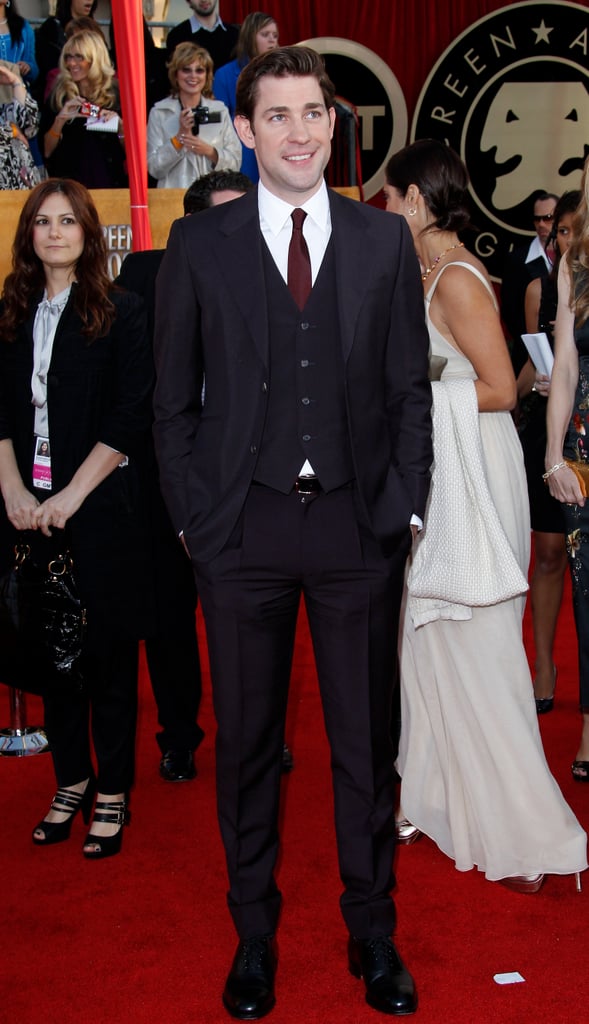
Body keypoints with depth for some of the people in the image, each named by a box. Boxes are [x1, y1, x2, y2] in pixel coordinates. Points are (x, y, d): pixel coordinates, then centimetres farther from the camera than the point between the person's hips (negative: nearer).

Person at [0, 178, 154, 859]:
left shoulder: (120, 313, -2)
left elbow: (130, 418, -8)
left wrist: (72, 496, -12)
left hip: (101, 507, -4)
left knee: (107, 650, 2)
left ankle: (113, 793, 15)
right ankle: (71, 780, 24)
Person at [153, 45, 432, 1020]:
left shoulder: (385, 240, 7)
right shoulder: (199, 244, 4)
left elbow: (411, 388, 7)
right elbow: (174, 397, 5)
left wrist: (405, 506, 0)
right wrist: (192, 515, -2)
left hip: (360, 524, 1)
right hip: (244, 526, 0)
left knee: (367, 740, 10)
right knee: (247, 740, 10)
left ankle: (372, 932, 28)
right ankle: (254, 936, 28)